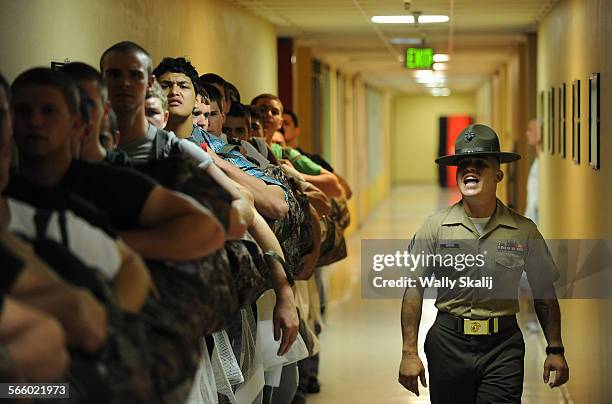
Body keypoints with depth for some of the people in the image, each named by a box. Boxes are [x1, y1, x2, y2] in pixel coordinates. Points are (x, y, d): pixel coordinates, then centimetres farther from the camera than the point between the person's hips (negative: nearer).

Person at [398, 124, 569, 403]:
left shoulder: (524, 231, 1)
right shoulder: (435, 227, 0)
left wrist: (555, 350, 4)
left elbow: (544, 293, 8)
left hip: (503, 348, 0)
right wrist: (409, 353, -7)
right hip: (448, 342, 1)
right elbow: (414, 289, -1)